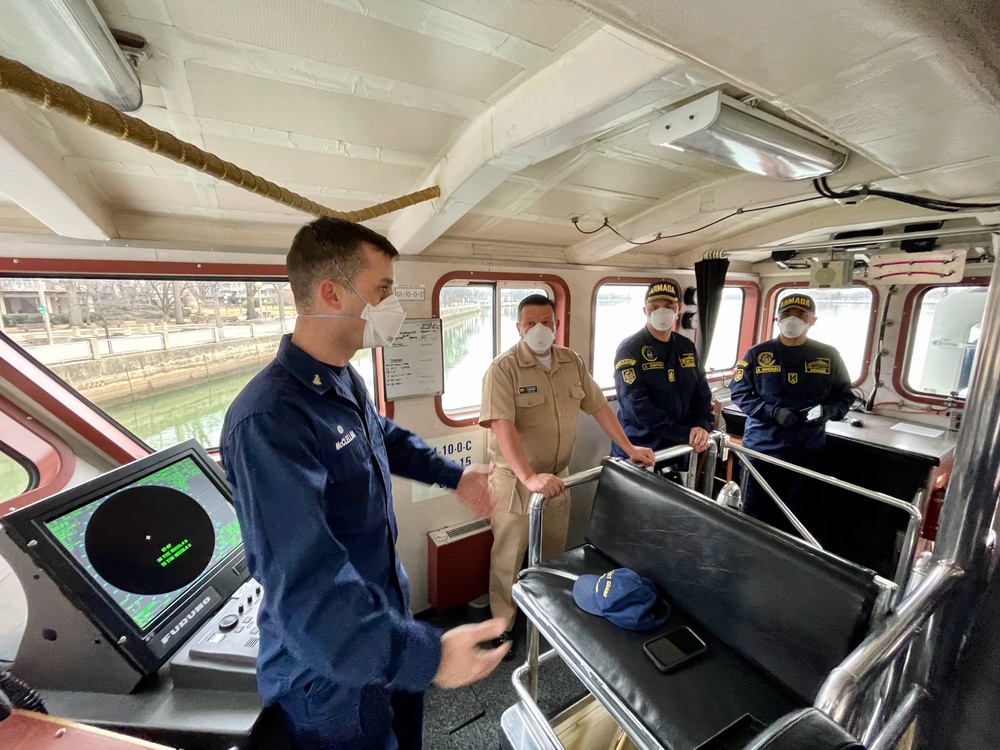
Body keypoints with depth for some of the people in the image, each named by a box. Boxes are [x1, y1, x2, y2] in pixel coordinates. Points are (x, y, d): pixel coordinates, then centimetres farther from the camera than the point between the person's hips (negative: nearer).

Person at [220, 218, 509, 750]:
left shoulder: (345, 381, -2)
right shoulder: (269, 420, -33)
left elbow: (387, 437, 16)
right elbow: (305, 582, -37)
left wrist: (453, 476, 17)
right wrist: (426, 655, -38)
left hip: (388, 608, 8)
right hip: (331, 667, -8)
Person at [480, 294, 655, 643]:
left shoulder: (573, 362, 1)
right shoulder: (503, 369, -18)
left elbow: (598, 405, 7)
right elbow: (502, 426, -28)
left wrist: (629, 448, 5)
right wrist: (529, 477, -38)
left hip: (556, 477, 6)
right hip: (515, 481, -5)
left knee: (554, 553, 23)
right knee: (509, 558, 11)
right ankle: (502, 625, 33)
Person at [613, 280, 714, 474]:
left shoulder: (687, 347, 6)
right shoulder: (630, 348, -14)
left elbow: (701, 390, 7)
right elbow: (636, 403, -22)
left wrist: (702, 425, -12)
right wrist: (684, 434, -21)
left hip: (678, 450, 6)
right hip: (638, 452, -5)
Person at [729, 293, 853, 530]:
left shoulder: (829, 357, 3)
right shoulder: (757, 354, -3)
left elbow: (845, 396, 9)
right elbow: (738, 392, -2)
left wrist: (826, 411, -13)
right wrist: (773, 412, -16)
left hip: (805, 452, 2)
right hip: (759, 447, -1)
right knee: (752, 512, 9)